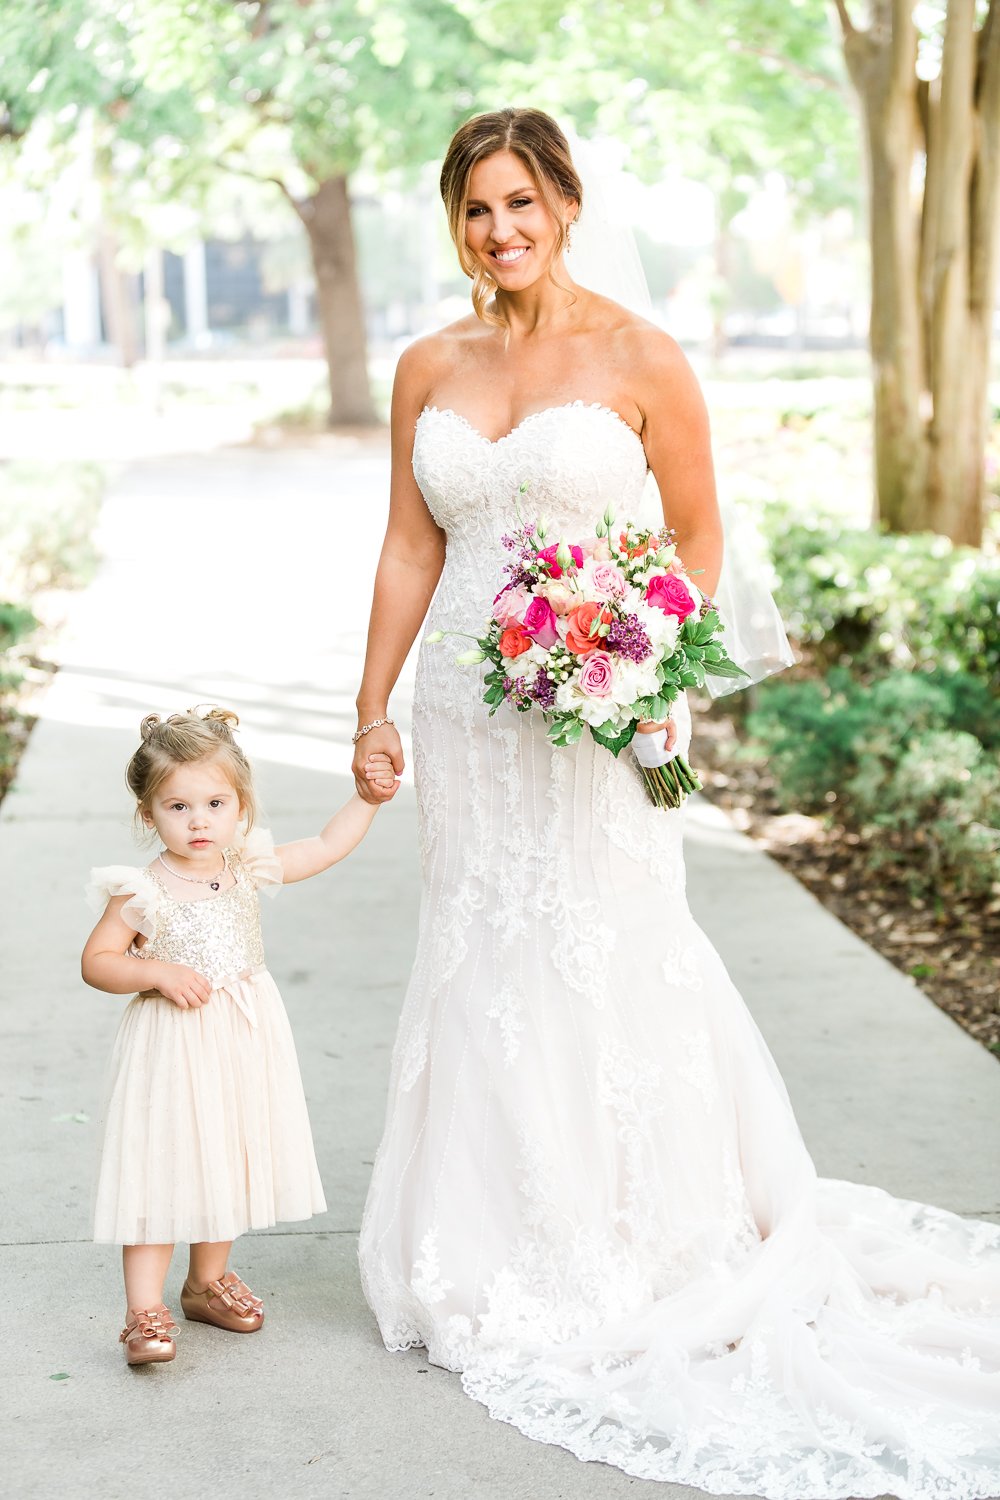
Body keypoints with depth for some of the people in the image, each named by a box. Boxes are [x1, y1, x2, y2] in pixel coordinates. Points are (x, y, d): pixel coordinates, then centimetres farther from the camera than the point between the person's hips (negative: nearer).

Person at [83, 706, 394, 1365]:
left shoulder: (248, 867, 0)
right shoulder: (143, 891, -14)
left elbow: (327, 847, 11)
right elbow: (97, 961, -8)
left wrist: (367, 796, 5)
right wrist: (158, 973, -21)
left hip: (244, 1039, 5)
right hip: (174, 1044, -5)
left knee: (226, 1165, 16)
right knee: (164, 1169, -5)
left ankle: (207, 1282, 34)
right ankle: (145, 1310, 2)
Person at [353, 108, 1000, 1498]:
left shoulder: (639, 359, -5)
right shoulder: (429, 368, 7)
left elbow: (699, 533, 0)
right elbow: (409, 551, 10)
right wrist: (373, 707, 8)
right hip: (465, 707, 4)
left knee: (607, 956, -2)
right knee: (480, 958, 9)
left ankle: (632, 1253, 16)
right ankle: (508, 1256, 24)